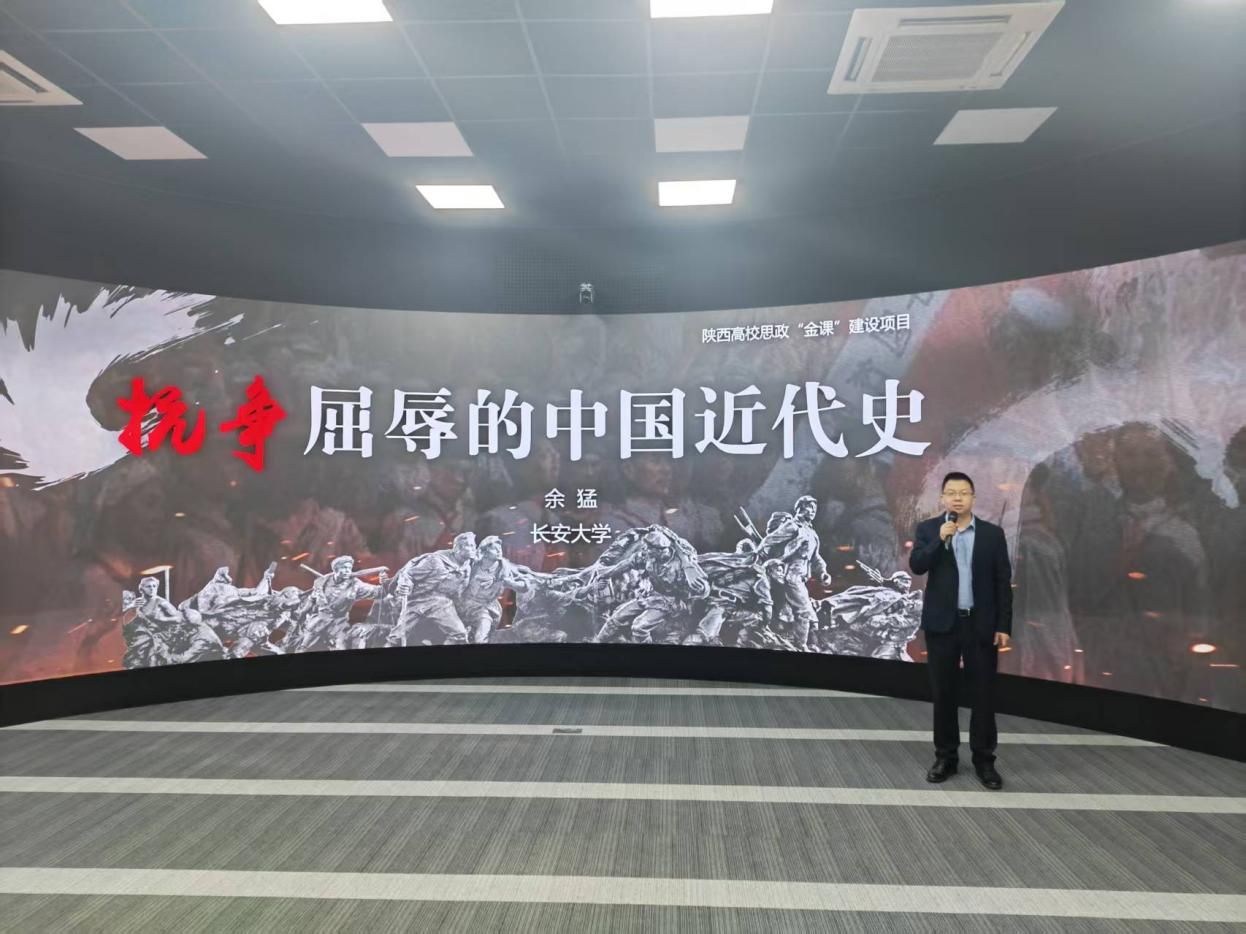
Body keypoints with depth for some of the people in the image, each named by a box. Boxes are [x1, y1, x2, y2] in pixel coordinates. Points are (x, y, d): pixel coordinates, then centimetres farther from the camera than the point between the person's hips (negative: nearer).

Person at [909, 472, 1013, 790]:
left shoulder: (993, 533, 2)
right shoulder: (927, 529, 2)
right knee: (943, 693, 7)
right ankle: (945, 757, 19)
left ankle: (984, 760, 17)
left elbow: (1003, 582, 2)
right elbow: (916, 566, -12)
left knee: (983, 694, 4)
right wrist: (940, 539, -22)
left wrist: (1004, 626, -3)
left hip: (981, 624, 0)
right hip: (942, 623, 0)